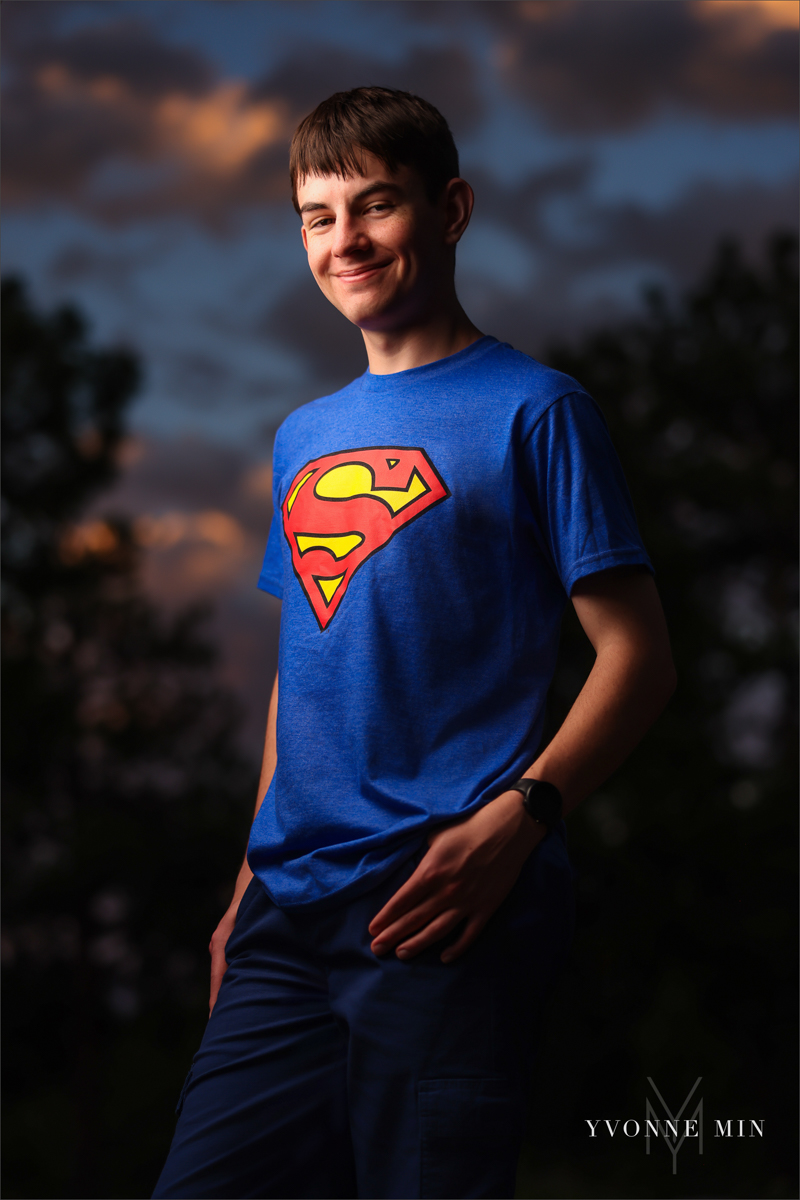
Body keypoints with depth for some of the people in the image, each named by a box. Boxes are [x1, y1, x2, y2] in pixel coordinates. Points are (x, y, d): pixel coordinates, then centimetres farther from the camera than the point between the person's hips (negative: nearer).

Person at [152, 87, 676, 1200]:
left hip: (447, 906, -6)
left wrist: (517, 816, -20)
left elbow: (638, 656, -6)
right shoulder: (304, 436, 19)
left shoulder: (532, 409, -1)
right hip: (292, 909, 6)